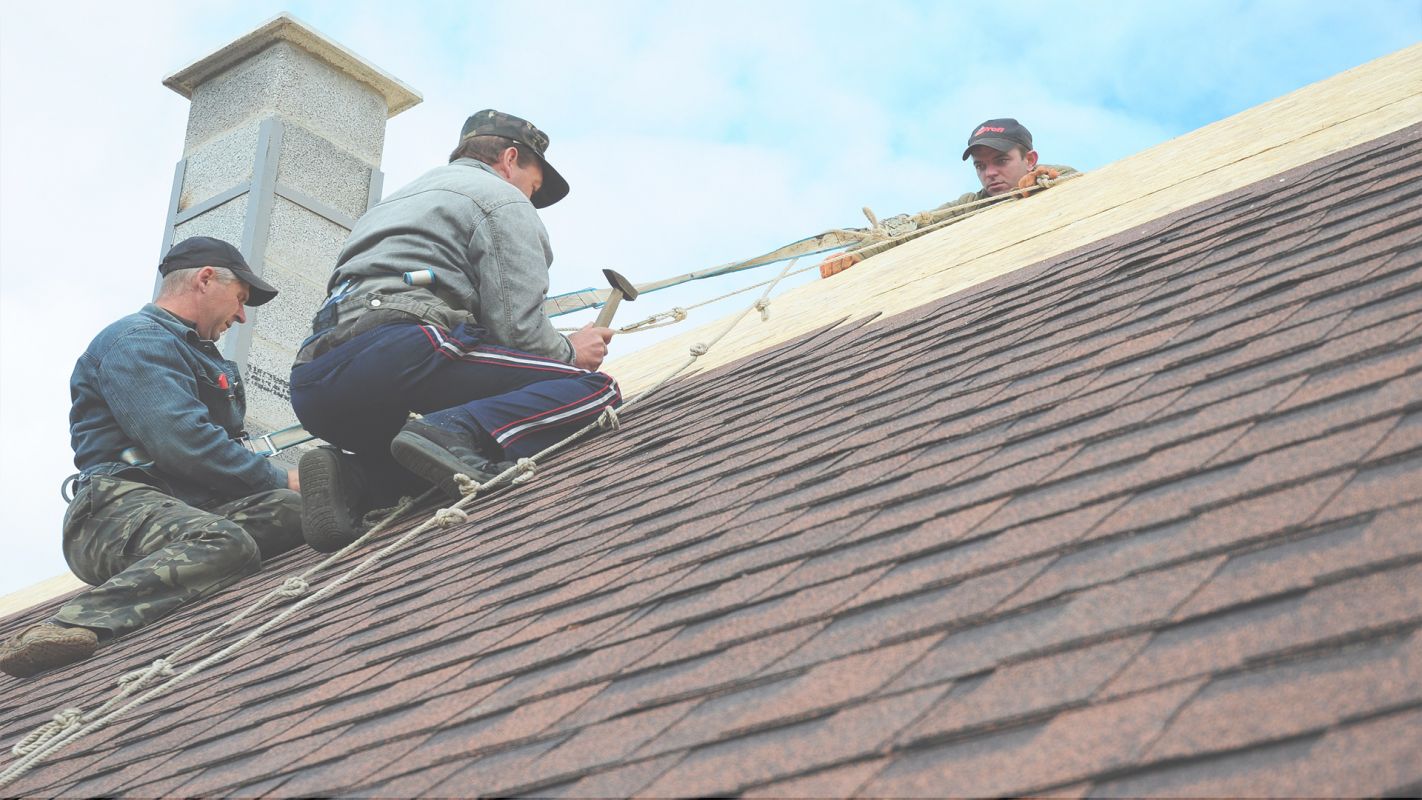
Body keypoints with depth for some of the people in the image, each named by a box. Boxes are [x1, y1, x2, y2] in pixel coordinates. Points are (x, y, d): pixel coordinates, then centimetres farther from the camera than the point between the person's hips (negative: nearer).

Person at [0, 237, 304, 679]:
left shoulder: (197, 352, 32)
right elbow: (182, 443, -16)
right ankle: (76, 625, -51)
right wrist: (279, 479, -8)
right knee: (225, 542, -40)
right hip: (118, 506, -9)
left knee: (298, 508, -19)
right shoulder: (137, 340, -1)